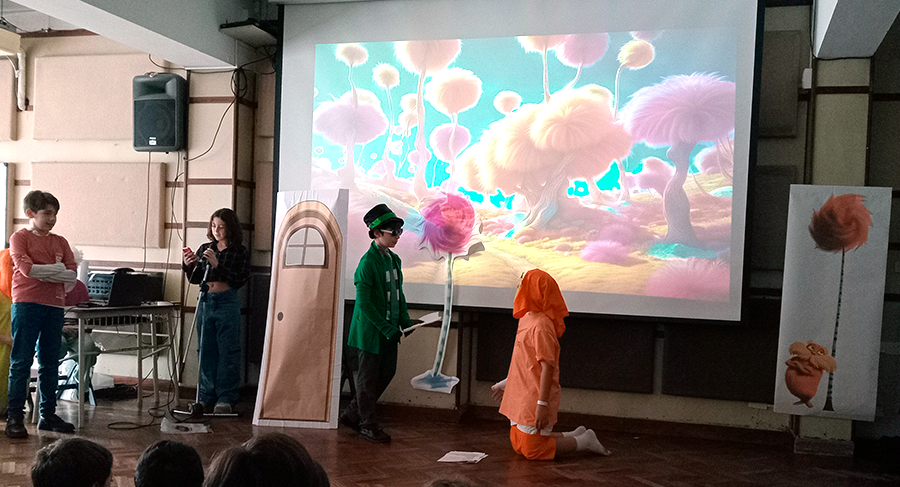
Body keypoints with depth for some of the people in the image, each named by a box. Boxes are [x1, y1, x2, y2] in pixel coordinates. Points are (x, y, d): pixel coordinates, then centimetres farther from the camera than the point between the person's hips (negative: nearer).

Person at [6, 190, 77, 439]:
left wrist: (43, 272, -9)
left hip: (54, 305, 5)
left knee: (50, 362, 9)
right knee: (21, 361, -2)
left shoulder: (60, 242, 13)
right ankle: (15, 417, 4)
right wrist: (56, 269, -6)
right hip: (26, 303, -5)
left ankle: (48, 414, 17)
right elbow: (25, 268, -14)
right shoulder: (19, 237, 1)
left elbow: (72, 275, 3)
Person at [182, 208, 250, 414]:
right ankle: (206, 396, 18)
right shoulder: (205, 249, 11)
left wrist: (217, 264, -19)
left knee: (227, 352, -2)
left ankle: (226, 398, 5)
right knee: (206, 351, 8)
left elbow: (239, 280, -12)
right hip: (205, 302, 4)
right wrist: (189, 265, -4)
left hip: (227, 303, -4)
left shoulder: (240, 252, -1)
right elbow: (195, 279, 15)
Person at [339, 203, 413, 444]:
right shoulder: (368, 262, -16)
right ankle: (368, 424, 19)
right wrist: (385, 327, -20)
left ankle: (352, 415, 28)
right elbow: (364, 302, -19)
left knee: (387, 372, 13)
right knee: (368, 377, 4)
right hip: (370, 330, -8)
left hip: (389, 329, 8)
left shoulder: (393, 259, 10)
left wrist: (404, 320, 7)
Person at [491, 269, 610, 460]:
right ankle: (575, 436, 26)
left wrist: (542, 404, -25)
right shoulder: (527, 318, 9)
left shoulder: (541, 324, -20)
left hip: (535, 397, -10)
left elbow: (547, 366, -23)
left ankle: (585, 441, 11)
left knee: (532, 451, -3)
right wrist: (506, 383, 26)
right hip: (522, 395, 10)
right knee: (519, 445, 17)